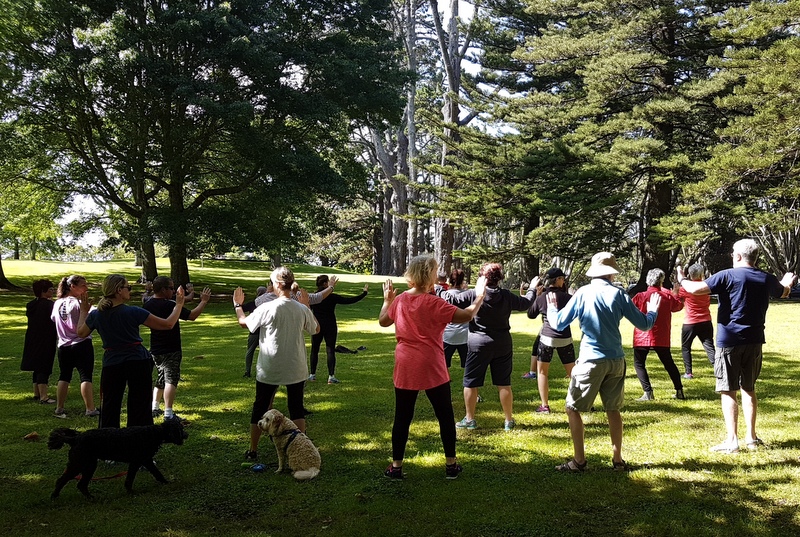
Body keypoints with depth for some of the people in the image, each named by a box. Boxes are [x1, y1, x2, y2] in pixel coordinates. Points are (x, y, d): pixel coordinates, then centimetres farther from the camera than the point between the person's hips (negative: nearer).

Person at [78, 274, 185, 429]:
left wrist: (84, 311, 32)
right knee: (140, 405, 4)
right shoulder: (133, 312, -13)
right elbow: (167, 324, -10)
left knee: (109, 406, 13)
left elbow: (81, 333, 20)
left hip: (111, 364, 3)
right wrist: (179, 305, 3)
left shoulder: (96, 314, -1)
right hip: (138, 362, -3)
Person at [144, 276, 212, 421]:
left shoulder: (148, 305, 4)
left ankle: (154, 408, 24)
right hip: (171, 350, -8)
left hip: (155, 350, 8)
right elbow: (192, 315, -18)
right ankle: (168, 413, -14)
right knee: (171, 380, -8)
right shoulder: (169, 305, -20)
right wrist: (203, 301, -7)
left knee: (161, 379, 22)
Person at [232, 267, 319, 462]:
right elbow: (316, 329, 11)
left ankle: (253, 451, 21)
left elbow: (244, 322, -1)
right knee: (297, 409, 13)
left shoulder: (267, 308, -16)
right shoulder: (302, 309, -7)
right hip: (296, 369, 2)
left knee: (260, 408, 13)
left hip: (269, 370, -2)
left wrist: (237, 305, 17)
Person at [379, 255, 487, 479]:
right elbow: (466, 316, -15)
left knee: (402, 418, 10)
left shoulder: (400, 300, 2)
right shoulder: (433, 303, -14)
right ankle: (451, 465, 17)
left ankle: (396, 466, 13)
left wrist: (387, 300, 29)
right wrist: (479, 296, -1)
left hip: (405, 369, 4)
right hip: (431, 368, -4)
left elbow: (383, 321, 17)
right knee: (445, 416, 11)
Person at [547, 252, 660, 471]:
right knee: (613, 410, 16)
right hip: (616, 361, 3)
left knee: (573, 408, 6)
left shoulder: (582, 293, -5)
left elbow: (558, 323, -1)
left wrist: (551, 308, 20)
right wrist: (653, 310, 25)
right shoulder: (619, 294, -1)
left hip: (590, 360, -3)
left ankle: (579, 460, 5)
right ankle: (617, 459, 20)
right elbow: (644, 324, 4)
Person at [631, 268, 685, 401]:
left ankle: (648, 392, -9)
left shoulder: (640, 296, -9)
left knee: (639, 363, 4)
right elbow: (679, 305, 20)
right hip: (662, 338, 3)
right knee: (669, 363, 17)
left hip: (642, 338, -3)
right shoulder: (668, 296, 1)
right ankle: (679, 391, 18)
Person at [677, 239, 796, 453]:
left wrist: (682, 280, 3)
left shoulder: (728, 276, -12)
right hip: (754, 341, 6)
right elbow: (783, 293, 30)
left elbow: (695, 289, -19)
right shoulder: (767, 279, 7)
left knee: (728, 391, 0)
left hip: (729, 341, -5)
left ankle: (731, 440, -1)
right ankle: (751, 437, 20)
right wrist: (787, 283, 53)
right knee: (749, 389, 17)